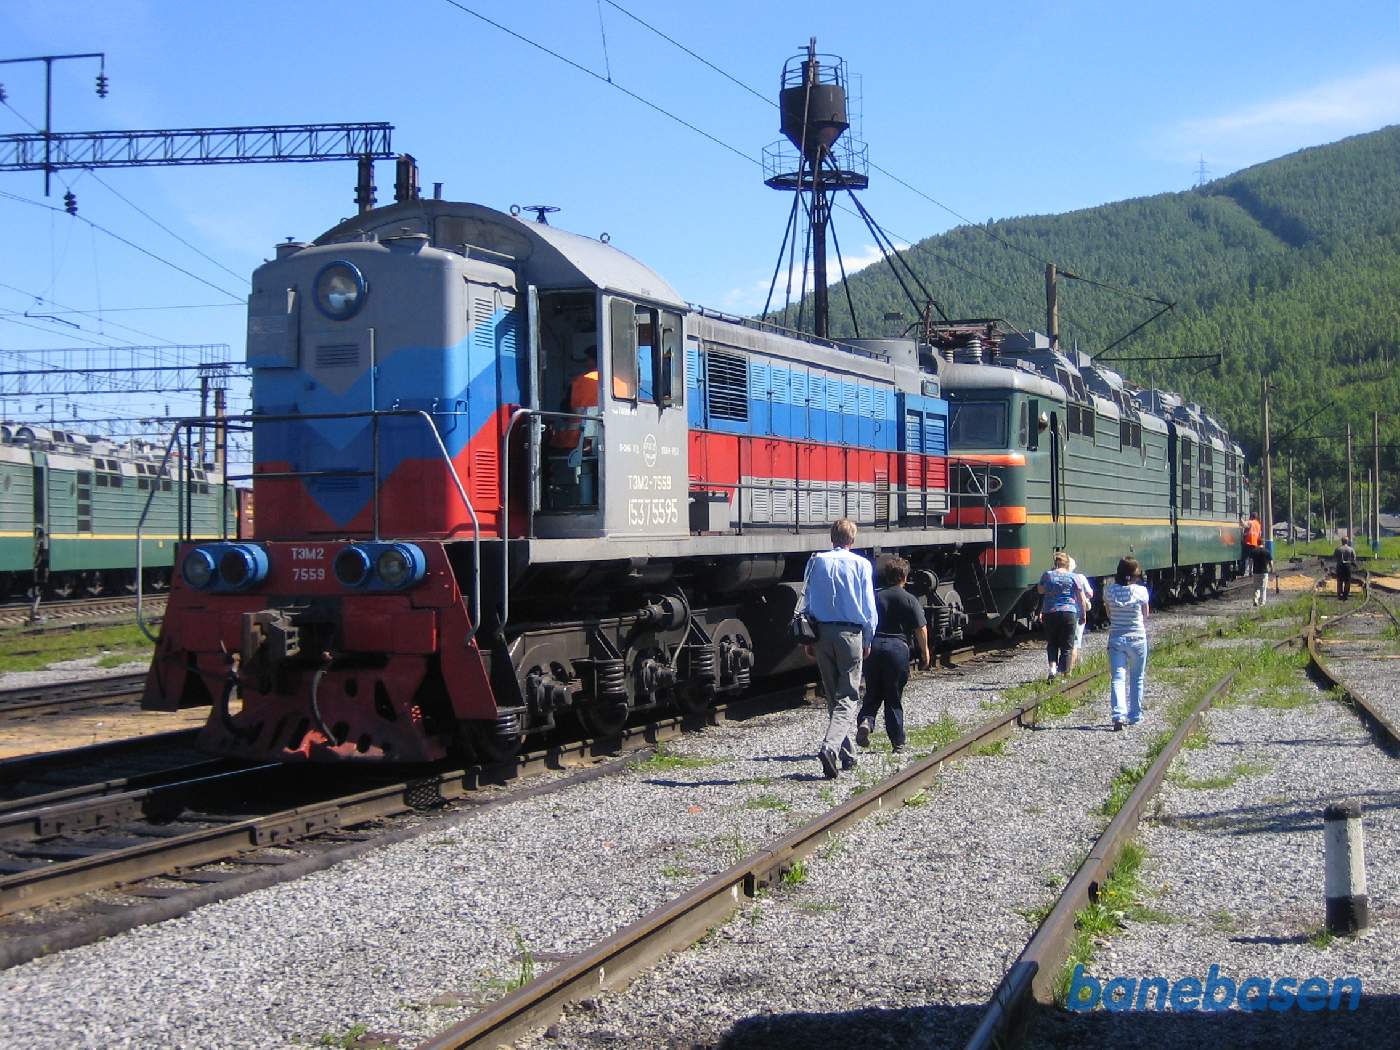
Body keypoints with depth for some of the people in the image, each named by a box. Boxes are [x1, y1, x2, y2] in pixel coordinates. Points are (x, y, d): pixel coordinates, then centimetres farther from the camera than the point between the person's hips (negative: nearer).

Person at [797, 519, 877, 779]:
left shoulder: (816, 562, 4)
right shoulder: (860, 564, -3)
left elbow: (805, 600, 4)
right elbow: (869, 606, -1)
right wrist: (867, 641, 10)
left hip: (821, 632, 3)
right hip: (850, 633, -3)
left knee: (833, 696, 15)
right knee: (848, 697, -2)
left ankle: (847, 755, 21)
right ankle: (830, 747, -23)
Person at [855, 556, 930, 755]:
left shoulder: (872, 597, 8)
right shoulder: (910, 600, -1)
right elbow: (921, 628, -5)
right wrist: (924, 652, 5)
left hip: (872, 647, 2)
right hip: (897, 648, -2)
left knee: (872, 694, 14)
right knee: (894, 698, 6)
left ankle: (866, 721, -13)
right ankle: (898, 743, 9)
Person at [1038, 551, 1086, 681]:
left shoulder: (1047, 575, 1)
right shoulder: (1072, 577, 0)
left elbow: (1040, 590, 17)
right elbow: (1081, 597, 1)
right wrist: (1083, 614, 10)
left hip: (1050, 613, 1)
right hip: (1069, 613, -1)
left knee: (1051, 644, 13)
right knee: (1067, 646, 5)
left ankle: (1052, 668, -8)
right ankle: (1065, 674, 0)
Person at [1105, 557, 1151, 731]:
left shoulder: (1109, 590, -3)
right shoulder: (1141, 591, -9)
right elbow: (1145, 617, 2)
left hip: (1116, 638, 1)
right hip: (1137, 638, -1)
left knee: (1118, 678, -3)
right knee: (1137, 679, 15)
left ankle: (1119, 715, -22)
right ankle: (1135, 716, 22)